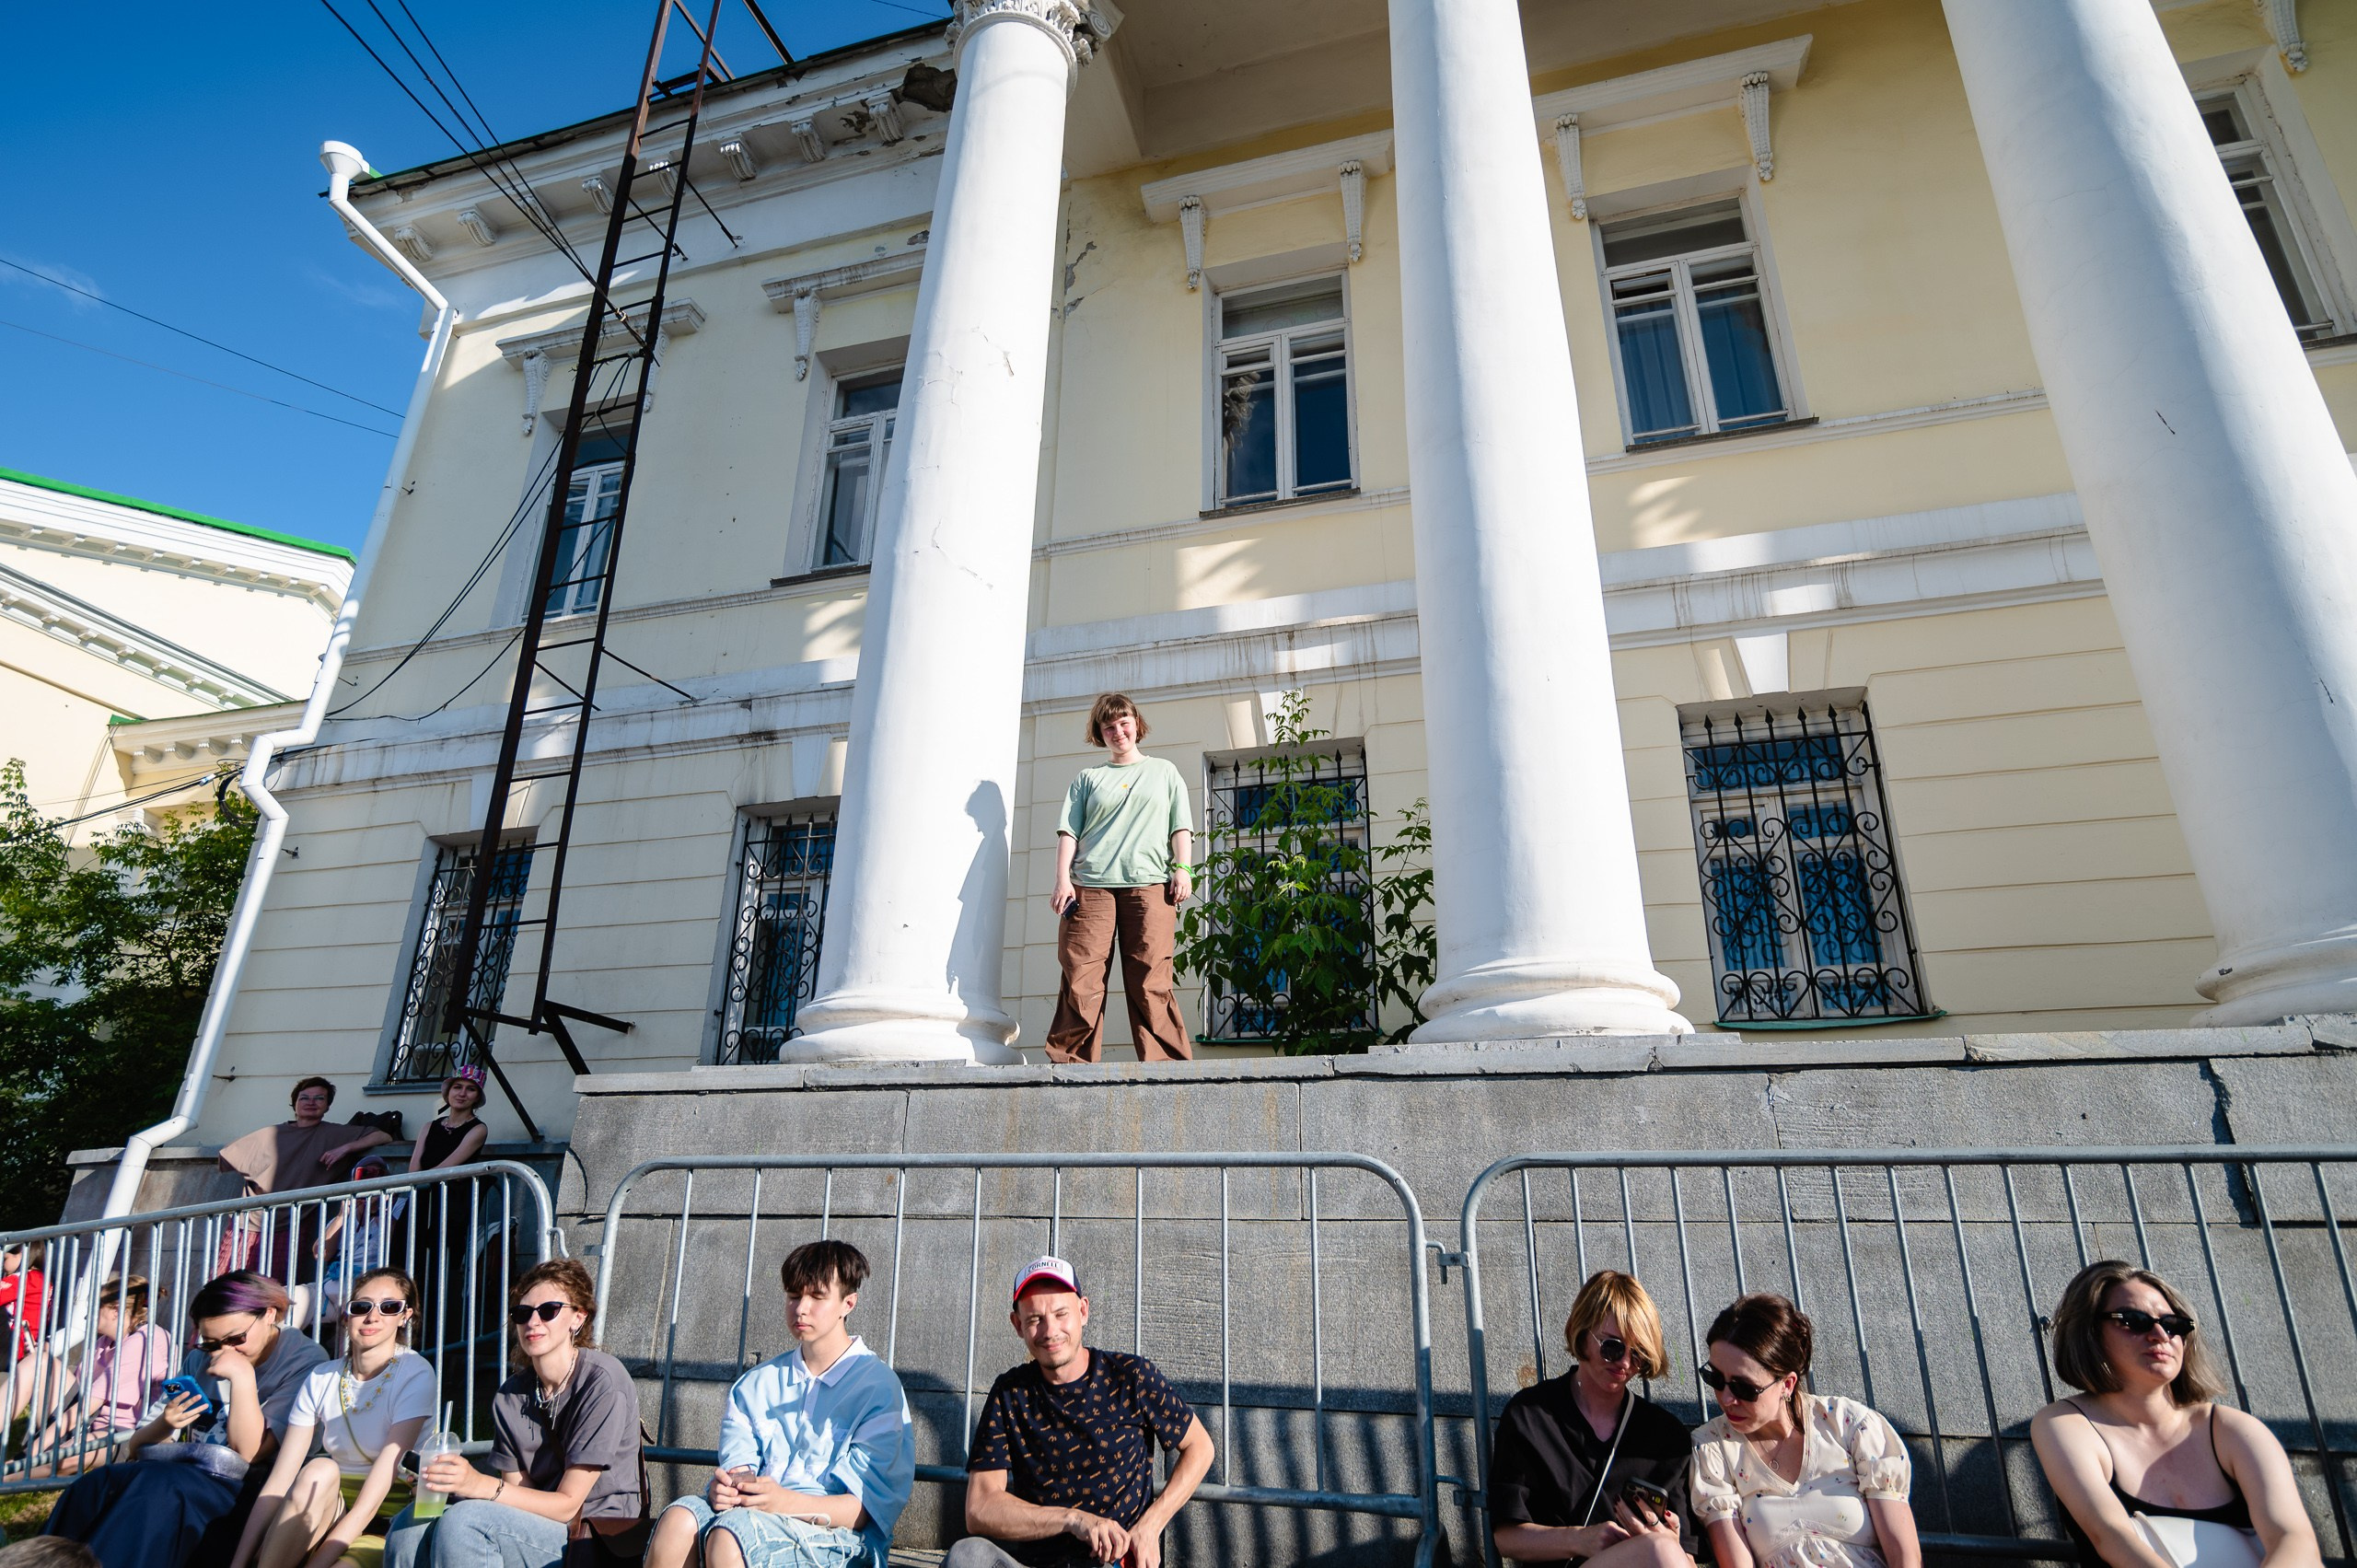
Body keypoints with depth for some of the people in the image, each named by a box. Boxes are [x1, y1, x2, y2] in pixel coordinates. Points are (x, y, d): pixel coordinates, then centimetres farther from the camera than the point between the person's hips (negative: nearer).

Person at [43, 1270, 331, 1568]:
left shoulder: (305, 1361, -7)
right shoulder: (201, 1358, 11)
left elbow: (250, 1452, -12)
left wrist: (243, 1376, -19)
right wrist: (166, 1423, -6)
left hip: (238, 1489, -6)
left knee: (156, 1487, -31)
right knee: (95, 1484, -20)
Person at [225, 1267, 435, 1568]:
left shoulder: (415, 1374, -13)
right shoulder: (320, 1380, 1)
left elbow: (378, 1488, -19)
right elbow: (279, 1482, -4)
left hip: (387, 1516, -4)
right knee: (319, 1471, -28)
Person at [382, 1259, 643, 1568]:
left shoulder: (603, 1380, -16)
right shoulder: (509, 1398, 5)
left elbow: (567, 1505, -16)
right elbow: (519, 1495, 2)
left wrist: (481, 1484, -27)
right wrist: (454, 1482, -15)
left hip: (602, 1541, -6)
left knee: (465, 1520, -24)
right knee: (412, 1523, -11)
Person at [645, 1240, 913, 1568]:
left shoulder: (878, 1385, -1)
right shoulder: (756, 1384, 19)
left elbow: (865, 1508, -7)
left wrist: (788, 1502, -23)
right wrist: (722, 1487, -16)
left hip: (836, 1534, -5)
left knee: (730, 1535, -35)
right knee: (678, 1519, -27)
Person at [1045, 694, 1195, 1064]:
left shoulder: (1164, 771, 20)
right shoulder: (1088, 778, 19)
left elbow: (1181, 826, 14)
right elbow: (1069, 831, 11)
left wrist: (1183, 868, 0)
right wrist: (1063, 880, -1)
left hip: (1148, 884, -1)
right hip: (1091, 885, 1)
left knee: (1150, 980, -7)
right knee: (1081, 978, -6)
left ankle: (1165, 1064, -4)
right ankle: (1073, 1066, -2)